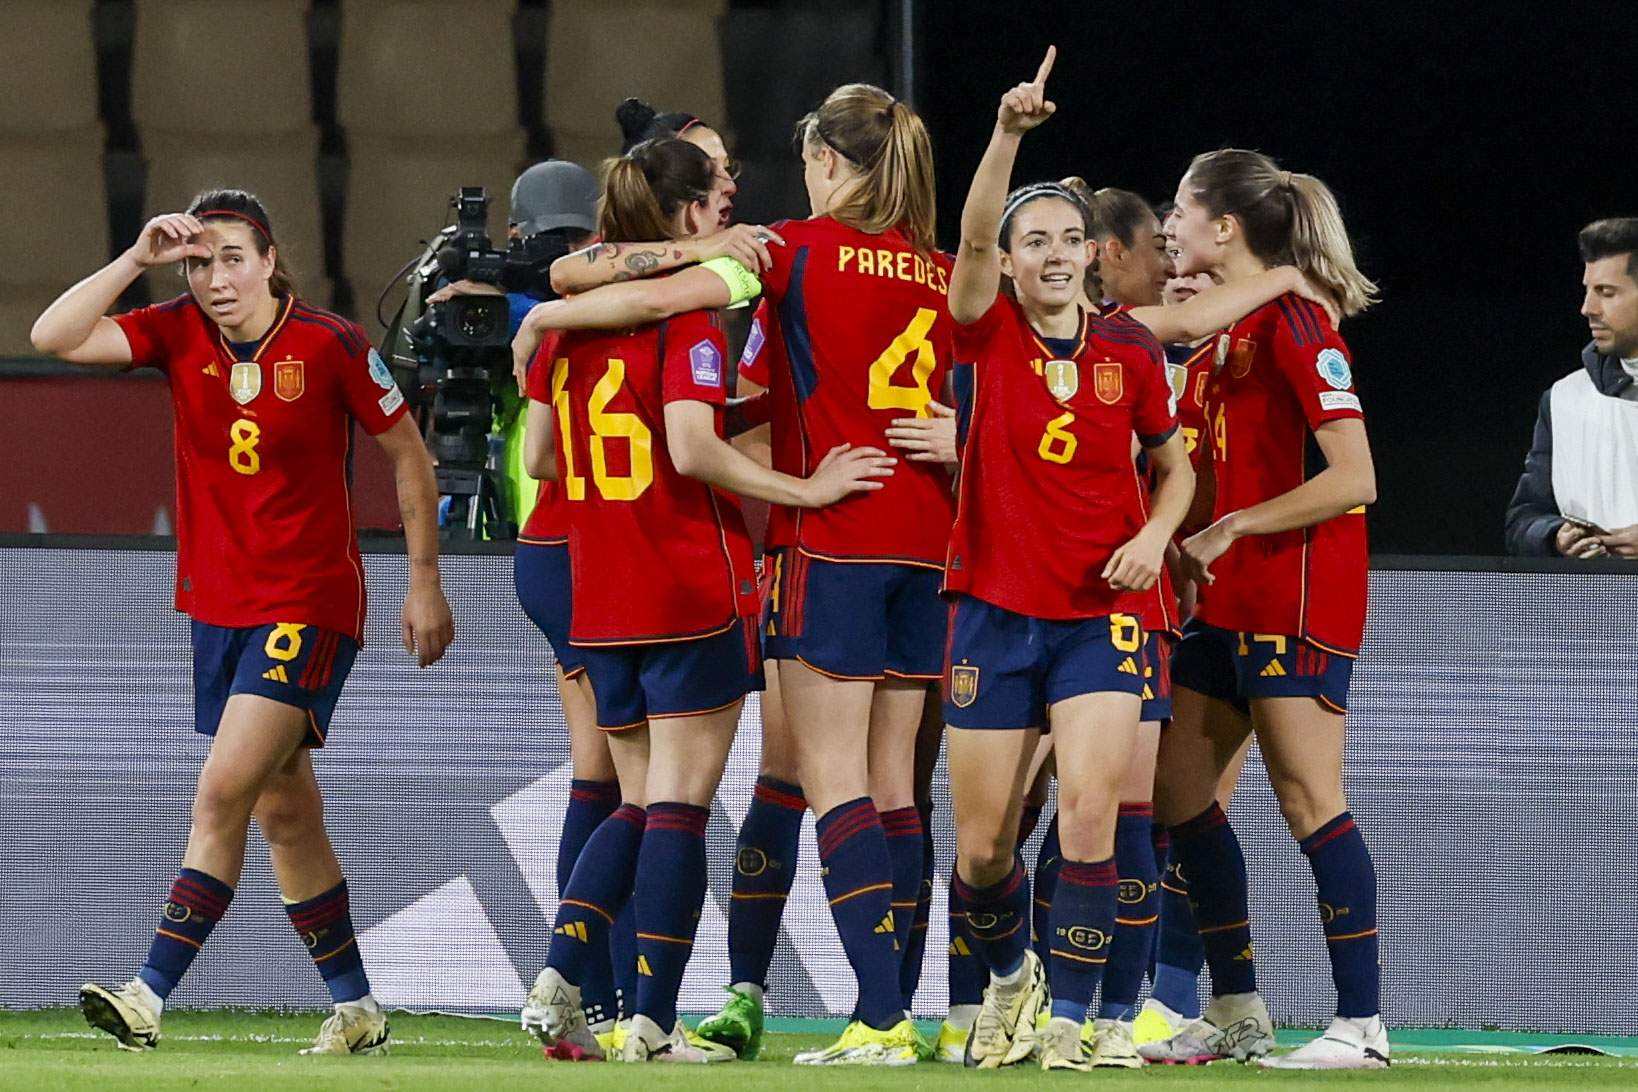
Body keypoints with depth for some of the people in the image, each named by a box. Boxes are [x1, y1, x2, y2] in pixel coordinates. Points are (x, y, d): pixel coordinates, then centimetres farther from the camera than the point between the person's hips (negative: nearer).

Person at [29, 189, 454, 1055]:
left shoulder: (330, 347, -10)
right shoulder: (178, 336, 0)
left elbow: (407, 454, 0)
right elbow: (55, 336, -10)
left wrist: (424, 583, 0)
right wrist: (137, 259, -17)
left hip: (310, 608, -6)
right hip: (218, 605, 6)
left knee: (224, 793, -17)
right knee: (282, 814, 11)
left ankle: (150, 997, -20)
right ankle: (356, 1011, 21)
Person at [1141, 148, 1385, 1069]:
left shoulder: (1295, 326, -14)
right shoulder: (1226, 325, 13)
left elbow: (1353, 481, -20)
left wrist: (1231, 529, -15)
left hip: (1296, 601, -10)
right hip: (1228, 603, 10)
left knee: (1310, 801, -9)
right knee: (1179, 786, 10)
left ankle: (1363, 1023, -5)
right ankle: (1238, 1014, 17)